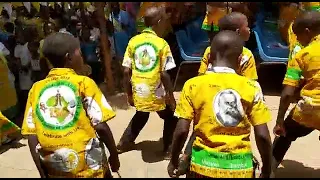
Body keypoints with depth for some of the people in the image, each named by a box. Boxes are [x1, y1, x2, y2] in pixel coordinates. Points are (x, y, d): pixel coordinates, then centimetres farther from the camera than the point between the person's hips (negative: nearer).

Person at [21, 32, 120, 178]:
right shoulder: (84, 83, -9)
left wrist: (43, 173, 9)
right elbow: (101, 126, -13)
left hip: (55, 170, 4)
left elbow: (32, 137, 0)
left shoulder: (36, 89, 2)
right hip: (89, 168, -3)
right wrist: (114, 155, 1)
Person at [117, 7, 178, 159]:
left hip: (138, 92, 5)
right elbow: (164, 74, -14)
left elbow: (126, 71, -1)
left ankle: (124, 143, 39)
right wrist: (171, 97, -3)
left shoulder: (133, 41, -1)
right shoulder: (161, 43, -12)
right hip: (156, 94, -4)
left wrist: (129, 94, 11)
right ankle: (169, 150, 23)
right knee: (171, 118, 20)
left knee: (141, 116, 31)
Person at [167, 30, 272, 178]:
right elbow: (263, 136, -6)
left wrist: (174, 161, 5)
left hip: (204, 164, -1)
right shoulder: (251, 87, -6)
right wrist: (266, 170, 7)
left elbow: (182, 131, -9)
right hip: (240, 167, 1)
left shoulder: (193, 85, -8)